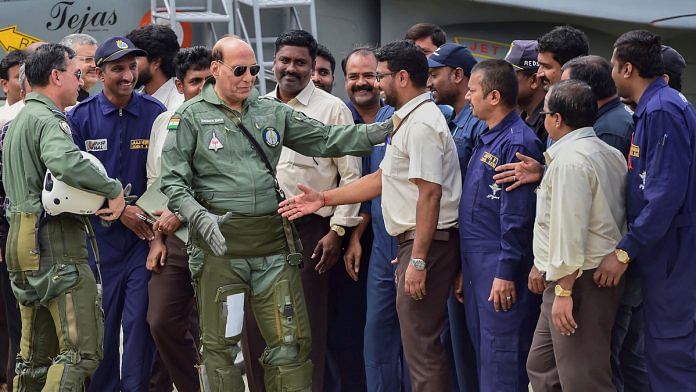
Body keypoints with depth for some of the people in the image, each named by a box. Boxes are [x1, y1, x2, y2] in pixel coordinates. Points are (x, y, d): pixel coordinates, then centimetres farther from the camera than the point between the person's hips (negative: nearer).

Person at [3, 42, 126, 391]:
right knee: (83, 349, -11)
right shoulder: (49, 120, -11)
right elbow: (65, 162, -32)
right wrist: (114, 189, -22)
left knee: (37, 353, 12)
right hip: (54, 244, -10)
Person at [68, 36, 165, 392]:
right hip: (100, 235, 0)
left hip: (145, 230, 0)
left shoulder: (155, 113, -1)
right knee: (101, 322, 5)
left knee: (140, 319, -2)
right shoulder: (79, 118, -1)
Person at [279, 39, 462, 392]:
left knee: (420, 341, -8)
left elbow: (430, 194, -22)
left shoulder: (421, 125, -16)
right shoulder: (408, 119, 18)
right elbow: (383, 178, 23)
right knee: (419, 339, 13)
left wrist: (418, 260, -23)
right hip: (414, 242, 11)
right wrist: (324, 199, 21)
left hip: (427, 242, -11)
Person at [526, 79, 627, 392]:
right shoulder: (610, 154, 14)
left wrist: (564, 289, -20)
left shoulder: (569, 159, -16)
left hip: (579, 280, -10)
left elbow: (569, 229, -21)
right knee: (541, 366, 18)